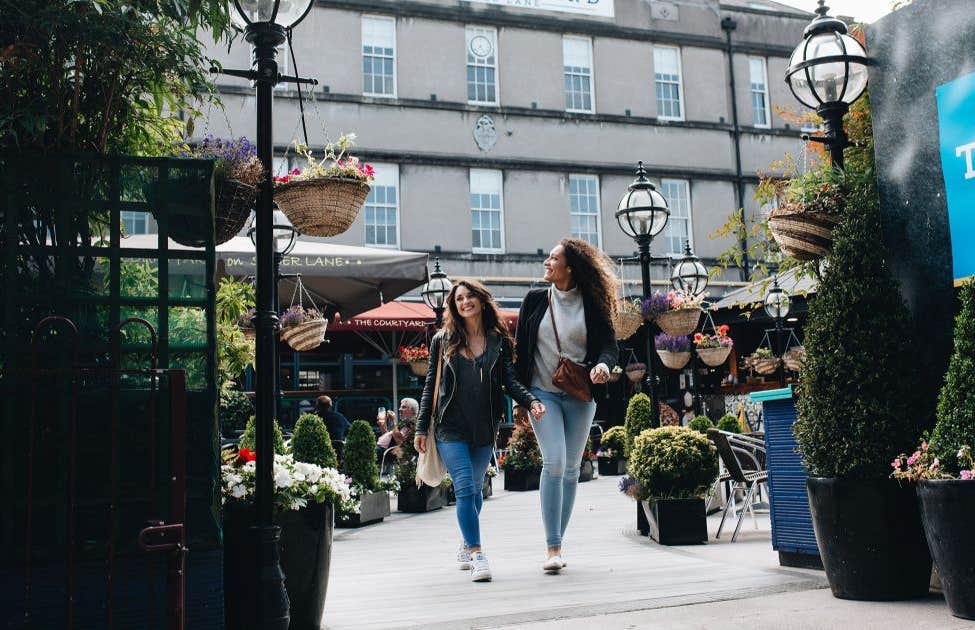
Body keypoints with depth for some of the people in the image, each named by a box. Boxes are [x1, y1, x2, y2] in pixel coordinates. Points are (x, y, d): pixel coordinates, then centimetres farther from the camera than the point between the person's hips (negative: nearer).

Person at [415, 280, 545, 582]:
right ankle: (477, 554, -11)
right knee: (465, 489, -13)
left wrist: (531, 401, -18)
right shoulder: (443, 340, 4)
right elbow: (430, 385, 6)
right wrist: (422, 427, 3)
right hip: (451, 427, -2)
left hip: (485, 427, 2)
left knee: (475, 489, 12)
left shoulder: (498, 339, 6)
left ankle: (466, 545, 31)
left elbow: (510, 380, 1)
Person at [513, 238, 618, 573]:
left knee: (571, 468, 7)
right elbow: (520, 348, 8)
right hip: (542, 393, -1)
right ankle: (553, 548, -12)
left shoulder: (592, 304, 2)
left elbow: (609, 344, -2)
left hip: (579, 396, 1)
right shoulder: (535, 299, 5)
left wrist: (603, 364, -26)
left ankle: (558, 540, 20)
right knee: (554, 462, -15)